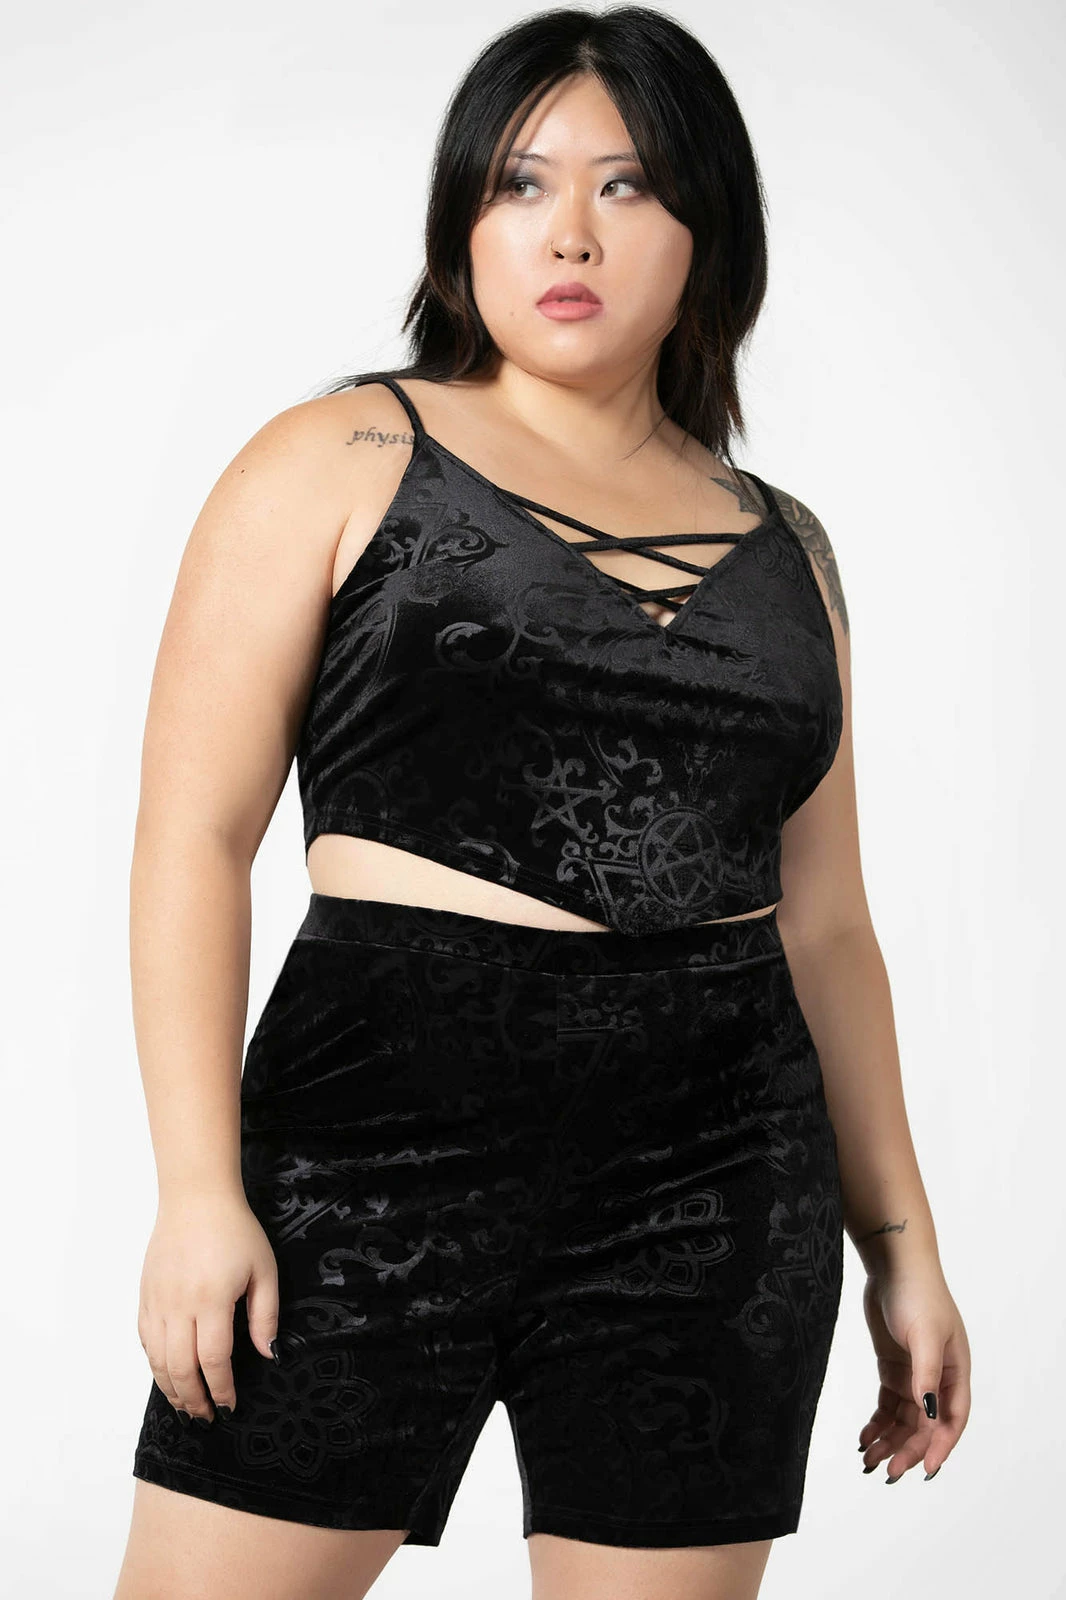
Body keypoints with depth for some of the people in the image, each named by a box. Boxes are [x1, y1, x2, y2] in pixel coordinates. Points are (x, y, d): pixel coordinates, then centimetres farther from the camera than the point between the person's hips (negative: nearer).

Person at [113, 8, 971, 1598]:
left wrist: (902, 1241, 17)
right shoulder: (340, 461, 3)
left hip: (718, 1187, 4)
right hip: (385, 1134, -3)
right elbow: (195, 834, -3)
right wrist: (200, 1194, -11)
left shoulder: (783, 548, 15)